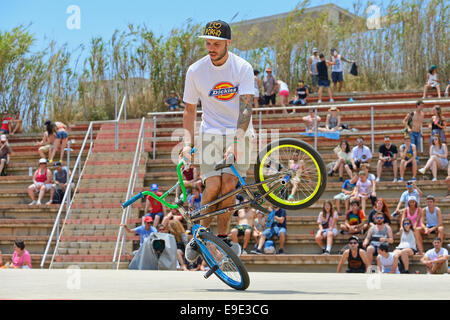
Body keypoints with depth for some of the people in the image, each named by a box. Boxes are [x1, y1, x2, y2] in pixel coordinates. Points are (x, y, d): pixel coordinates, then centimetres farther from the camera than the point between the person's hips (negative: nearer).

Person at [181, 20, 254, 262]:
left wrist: (237, 140, -31)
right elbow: (190, 110, 5)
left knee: (229, 184, -14)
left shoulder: (242, 68, -10)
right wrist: (187, 142, -6)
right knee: (213, 186, -14)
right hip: (211, 133, 1)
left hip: (239, 133, -1)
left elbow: (246, 107, -19)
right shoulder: (196, 71, -4)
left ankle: (222, 237, 3)